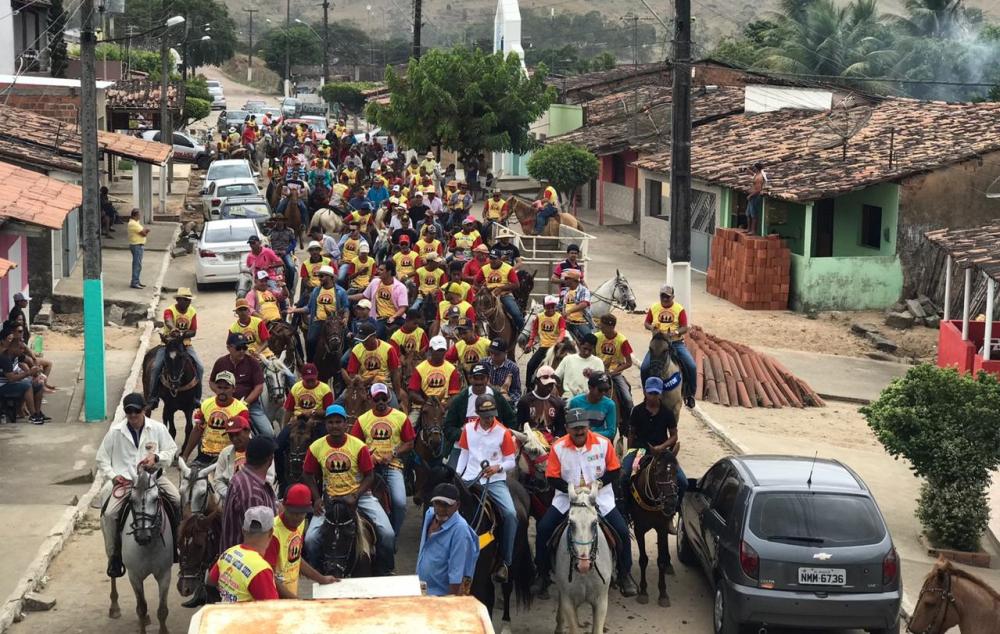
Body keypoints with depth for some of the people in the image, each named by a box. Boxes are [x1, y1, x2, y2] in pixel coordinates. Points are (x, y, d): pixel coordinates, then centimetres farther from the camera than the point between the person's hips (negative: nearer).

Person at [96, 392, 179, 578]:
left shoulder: (158, 428, 3)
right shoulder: (115, 432, 2)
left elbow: (171, 450, 8)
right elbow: (102, 459, 9)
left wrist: (157, 457, -13)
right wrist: (113, 476, -8)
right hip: (124, 480, 0)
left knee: (178, 502, -23)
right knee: (110, 513, -24)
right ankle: (114, 557, -7)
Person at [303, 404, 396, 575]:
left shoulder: (359, 446, -10)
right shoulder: (316, 447, -6)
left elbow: (369, 475, -5)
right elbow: (308, 475, 6)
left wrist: (355, 497, -17)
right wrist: (317, 499, -6)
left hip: (359, 495, -1)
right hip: (329, 497, 1)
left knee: (387, 534, -17)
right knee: (310, 539, -16)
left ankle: (384, 571, 6)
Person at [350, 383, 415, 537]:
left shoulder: (401, 417, 6)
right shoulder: (362, 419, 10)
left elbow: (409, 444, 6)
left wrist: (393, 453, -9)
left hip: (393, 466, -1)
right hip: (370, 466, 1)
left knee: (400, 503, -19)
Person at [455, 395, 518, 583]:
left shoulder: (503, 432, -3)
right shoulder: (468, 429, 6)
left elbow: (511, 461, 0)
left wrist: (498, 467, -19)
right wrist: (458, 475, 5)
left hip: (495, 480, -3)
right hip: (470, 479, 3)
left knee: (510, 514, -25)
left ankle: (505, 562, -17)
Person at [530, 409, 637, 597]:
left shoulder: (603, 443, -9)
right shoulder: (558, 447, -9)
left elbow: (614, 471, -2)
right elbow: (552, 478, -6)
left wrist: (597, 483, -18)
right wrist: (571, 488, -21)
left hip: (600, 497, 0)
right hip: (566, 497, 1)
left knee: (622, 531, -15)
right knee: (543, 529, -13)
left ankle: (625, 575, 7)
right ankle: (542, 575, 6)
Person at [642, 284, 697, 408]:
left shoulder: (679, 309, -4)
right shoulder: (654, 308, 4)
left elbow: (684, 328, -8)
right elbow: (646, 323, 11)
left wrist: (675, 333, -28)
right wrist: (651, 327, -12)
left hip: (676, 343, -1)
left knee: (692, 367, -17)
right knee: (644, 368, -15)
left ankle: (689, 394, 2)